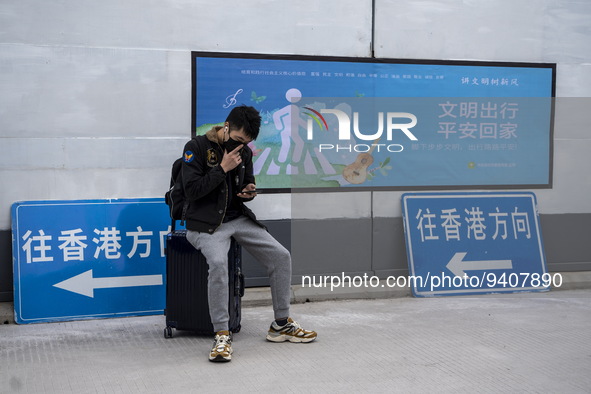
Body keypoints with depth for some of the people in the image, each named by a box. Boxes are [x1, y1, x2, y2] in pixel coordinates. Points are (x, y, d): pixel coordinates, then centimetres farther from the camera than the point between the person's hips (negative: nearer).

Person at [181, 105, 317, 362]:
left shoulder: (245, 152, 9)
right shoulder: (196, 147, -9)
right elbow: (191, 191, -16)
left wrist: (248, 192, -4)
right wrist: (223, 169, -18)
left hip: (238, 219, 6)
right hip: (206, 223, -6)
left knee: (281, 256, -6)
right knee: (218, 263, -35)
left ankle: (281, 325, 8)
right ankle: (222, 335, -23)